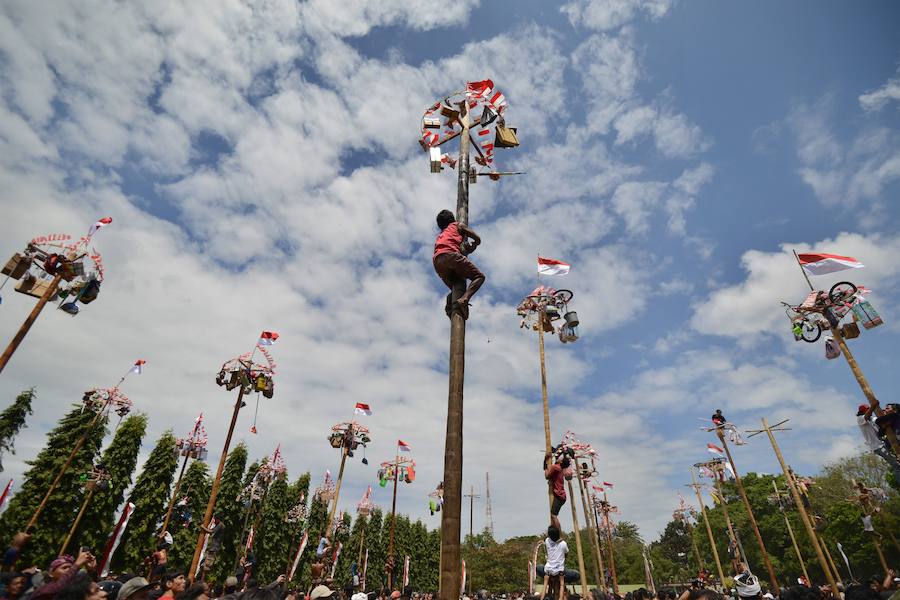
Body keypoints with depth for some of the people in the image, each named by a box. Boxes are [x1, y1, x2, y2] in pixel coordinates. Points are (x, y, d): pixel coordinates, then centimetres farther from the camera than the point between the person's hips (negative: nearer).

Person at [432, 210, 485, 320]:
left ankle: (449, 303, -9)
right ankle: (464, 299, -26)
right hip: (450, 255, -6)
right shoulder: (458, 225, 24)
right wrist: (471, 248, 43)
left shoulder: (440, 235, 39)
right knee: (479, 276, -1)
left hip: (437, 262, 6)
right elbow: (478, 239, 22)